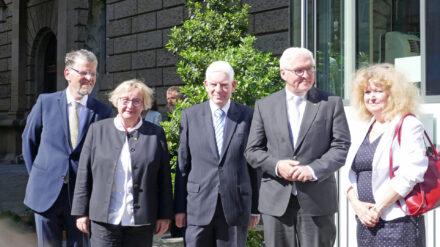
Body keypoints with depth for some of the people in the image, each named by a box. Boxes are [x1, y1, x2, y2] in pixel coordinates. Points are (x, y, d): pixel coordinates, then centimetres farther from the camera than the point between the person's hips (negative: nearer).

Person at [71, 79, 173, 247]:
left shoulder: (156, 134, 6)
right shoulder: (98, 130, 6)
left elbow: (164, 178, 6)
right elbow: (84, 174, 7)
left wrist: (164, 215, 4)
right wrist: (81, 212, 4)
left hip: (141, 220, 0)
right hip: (104, 220, 0)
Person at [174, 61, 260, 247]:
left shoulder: (248, 116, 3)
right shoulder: (190, 116, 5)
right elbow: (183, 165, 6)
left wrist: (255, 208, 5)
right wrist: (180, 208, 4)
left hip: (236, 207, 0)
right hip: (199, 206, 0)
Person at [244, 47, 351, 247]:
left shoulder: (331, 103, 5)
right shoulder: (264, 105, 8)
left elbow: (341, 146, -1)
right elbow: (252, 150, 7)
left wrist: (313, 169, -16)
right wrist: (277, 166, -12)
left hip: (317, 200, -1)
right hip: (276, 201, 1)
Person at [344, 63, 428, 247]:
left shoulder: (408, 126, -4)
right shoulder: (364, 132, 15)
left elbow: (409, 175, -15)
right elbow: (351, 175, 13)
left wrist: (378, 208, -14)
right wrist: (356, 204, -5)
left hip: (398, 223, -6)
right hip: (365, 222, 6)